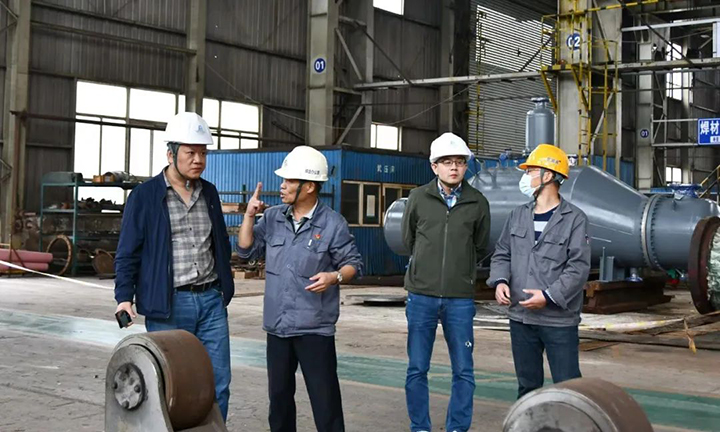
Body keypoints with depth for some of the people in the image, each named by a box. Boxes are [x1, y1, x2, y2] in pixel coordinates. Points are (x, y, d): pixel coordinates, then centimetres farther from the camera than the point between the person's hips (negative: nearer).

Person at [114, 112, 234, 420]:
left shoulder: (209, 193, 11)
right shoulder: (145, 195, -3)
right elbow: (128, 252, -3)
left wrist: (225, 286, 16)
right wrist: (124, 297, -11)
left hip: (211, 300, 4)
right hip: (168, 304, -4)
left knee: (218, 382, 5)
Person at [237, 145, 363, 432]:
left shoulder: (332, 223, -7)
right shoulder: (272, 217, 6)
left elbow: (353, 263, -3)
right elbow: (246, 251, 7)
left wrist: (334, 277, -23)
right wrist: (249, 216, -5)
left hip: (315, 328, -5)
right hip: (277, 326, 5)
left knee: (324, 397, -1)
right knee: (279, 395, 16)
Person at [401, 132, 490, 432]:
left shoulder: (478, 203, 0)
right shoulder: (419, 198, -1)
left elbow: (480, 249, 13)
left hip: (460, 299, 0)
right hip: (422, 295, 0)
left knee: (463, 371, 4)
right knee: (417, 369, 5)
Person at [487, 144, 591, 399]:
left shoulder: (574, 219, -6)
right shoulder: (518, 216, 11)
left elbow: (579, 267, -11)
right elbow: (502, 254, 13)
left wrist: (549, 296, -20)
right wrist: (500, 281, -7)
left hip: (559, 320, -5)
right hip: (520, 317, 5)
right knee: (528, 384, 15)